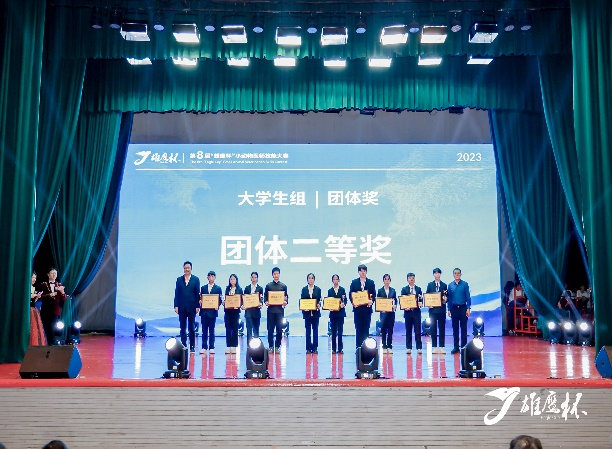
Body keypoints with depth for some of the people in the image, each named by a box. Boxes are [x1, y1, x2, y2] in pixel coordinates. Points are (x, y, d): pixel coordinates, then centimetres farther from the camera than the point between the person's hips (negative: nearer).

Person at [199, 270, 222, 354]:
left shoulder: (218, 288, 6)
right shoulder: (203, 288, 12)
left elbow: (220, 300, 2)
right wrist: (200, 302, -10)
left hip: (212, 311, -2)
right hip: (204, 312, 2)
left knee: (211, 330, 2)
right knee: (204, 330, 3)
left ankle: (211, 347, 7)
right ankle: (204, 347, 7)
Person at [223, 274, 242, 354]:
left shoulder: (239, 289, 5)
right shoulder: (227, 289, 11)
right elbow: (225, 299, 12)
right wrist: (224, 302, -9)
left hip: (235, 311, -2)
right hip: (228, 311, 2)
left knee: (235, 328, 0)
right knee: (228, 328, 1)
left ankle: (234, 347, 4)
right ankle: (228, 347, 4)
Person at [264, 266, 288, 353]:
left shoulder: (283, 286, 10)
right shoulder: (268, 285, 8)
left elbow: (286, 297, 10)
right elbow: (265, 296, 7)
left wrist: (285, 302, -11)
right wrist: (266, 302, -12)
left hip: (280, 309, 0)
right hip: (271, 309, 0)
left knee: (279, 329, 1)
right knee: (270, 329, 1)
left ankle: (277, 346, 9)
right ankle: (270, 346, 8)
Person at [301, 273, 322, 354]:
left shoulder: (318, 289, 6)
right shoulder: (304, 289, 6)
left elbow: (319, 300, 5)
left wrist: (319, 305, -16)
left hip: (315, 312, 0)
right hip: (307, 312, 0)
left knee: (315, 330, 2)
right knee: (308, 330, 3)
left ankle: (315, 348, 7)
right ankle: (308, 348, 8)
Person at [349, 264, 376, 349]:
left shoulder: (371, 282, 8)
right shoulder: (354, 282, 7)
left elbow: (374, 294, 4)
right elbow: (350, 294, 3)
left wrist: (371, 301, -16)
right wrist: (352, 302, -14)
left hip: (367, 308, 0)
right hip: (357, 308, 0)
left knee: (366, 328, 2)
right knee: (358, 328, 1)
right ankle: (358, 347, 5)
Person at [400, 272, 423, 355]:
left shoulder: (418, 289, 8)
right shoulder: (404, 289, 6)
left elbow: (421, 299, 6)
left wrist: (420, 303, -16)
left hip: (416, 311, 0)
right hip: (408, 311, 0)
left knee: (418, 330, -1)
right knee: (408, 330, 4)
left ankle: (419, 348, 3)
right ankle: (408, 348, 9)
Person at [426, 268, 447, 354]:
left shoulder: (444, 285, 8)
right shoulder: (430, 285, 8)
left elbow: (446, 297, 7)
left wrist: (445, 299, -15)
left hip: (442, 309, 0)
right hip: (433, 309, 0)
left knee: (442, 328, 1)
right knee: (433, 328, 1)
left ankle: (441, 347, 6)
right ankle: (434, 347, 6)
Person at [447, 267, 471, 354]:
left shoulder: (465, 284, -1)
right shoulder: (450, 285, 6)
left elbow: (468, 297, -2)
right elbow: (449, 298, 9)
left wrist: (468, 308, -8)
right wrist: (449, 310, 5)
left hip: (463, 308, -2)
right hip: (454, 308, 2)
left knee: (464, 328, 1)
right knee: (455, 328, 6)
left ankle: (464, 346, 7)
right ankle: (456, 347, 11)